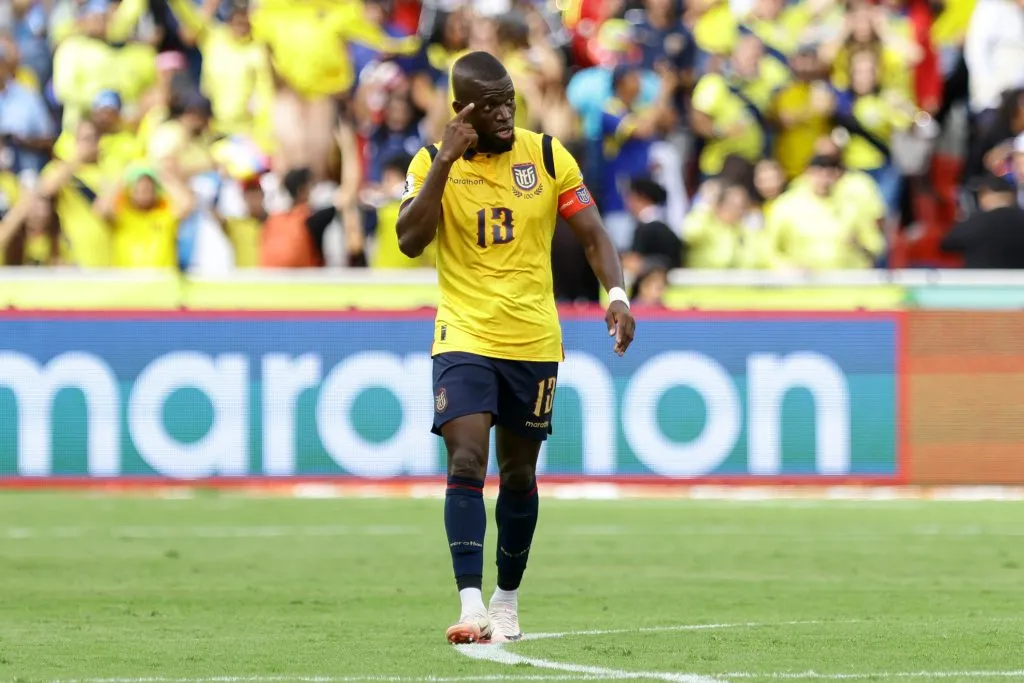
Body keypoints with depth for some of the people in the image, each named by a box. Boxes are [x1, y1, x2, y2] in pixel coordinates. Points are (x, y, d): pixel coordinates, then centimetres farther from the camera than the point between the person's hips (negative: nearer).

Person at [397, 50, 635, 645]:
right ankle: (471, 606, -23)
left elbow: (592, 233, 1)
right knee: (467, 462, -18)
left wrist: (617, 294, -16)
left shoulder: (548, 156, 0)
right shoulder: (434, 162, -2)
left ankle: (507, 601, 27)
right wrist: (445, 162, -20)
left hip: (534, 342, 2)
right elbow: (411, 241, -15)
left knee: (519, 474, 11)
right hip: (464, 337, -2)